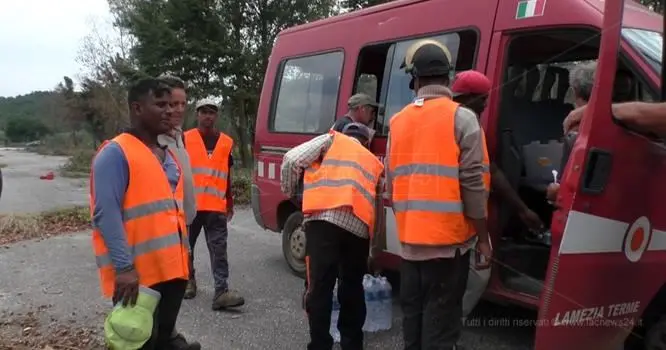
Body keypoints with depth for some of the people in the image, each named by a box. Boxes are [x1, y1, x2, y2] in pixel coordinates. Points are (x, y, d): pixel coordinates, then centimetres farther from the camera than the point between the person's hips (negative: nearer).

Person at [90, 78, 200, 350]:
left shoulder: (167, 154, 16)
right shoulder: (115, 153, -10)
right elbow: (106, 214, -18)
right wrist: (124, 267, -24)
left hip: (172, 268, 8)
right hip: (136, 274, -8)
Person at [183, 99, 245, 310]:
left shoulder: (226, 142, 9)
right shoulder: (185, 139, 2)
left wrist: (230, 203, 18)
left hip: (216, 207, 1)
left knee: (219, 250, -4)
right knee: (187, 247, 12)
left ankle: (222, 291, -6)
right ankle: (189, 280, 32)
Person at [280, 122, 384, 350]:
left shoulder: (331, 139, 22)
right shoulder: (375, 163, 32)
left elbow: (292, 160, 8)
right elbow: (378, 207, 30)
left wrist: (288, 191, 23)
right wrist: (374, 244, 38)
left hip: (324, 218, -4)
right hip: (359, 227, 4)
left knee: (320, 287, -1)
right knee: (352, 287, 18)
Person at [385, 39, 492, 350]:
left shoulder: (398, 121, 8)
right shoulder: (461, 118, -8)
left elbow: (391, 184, 11)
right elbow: (473, 185, -12)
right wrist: (483, 239, -3)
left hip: (409, 239, 5)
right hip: (448, 238, -5)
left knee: (413, 312, 17)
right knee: (440, 319, 2)